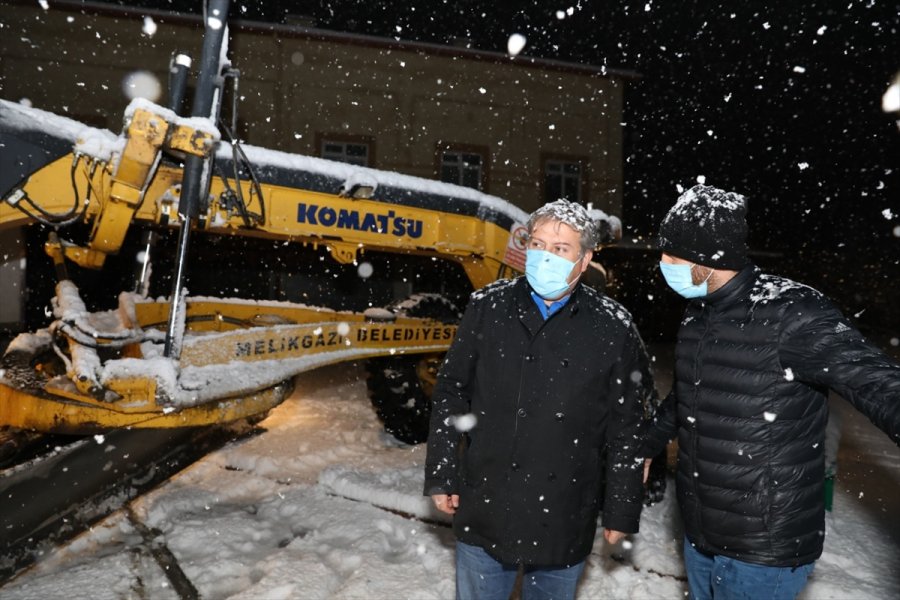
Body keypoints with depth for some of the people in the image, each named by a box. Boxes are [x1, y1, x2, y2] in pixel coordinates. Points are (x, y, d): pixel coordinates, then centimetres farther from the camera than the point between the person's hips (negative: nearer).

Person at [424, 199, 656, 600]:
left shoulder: (613, 327, -8)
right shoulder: (488, 307, -5)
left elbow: (628, 428, -2)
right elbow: (450, 393, 2)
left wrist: (622, 512, 1)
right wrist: (441, 477, 2)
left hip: (564, 524, -1)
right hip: (483, 511, 1)